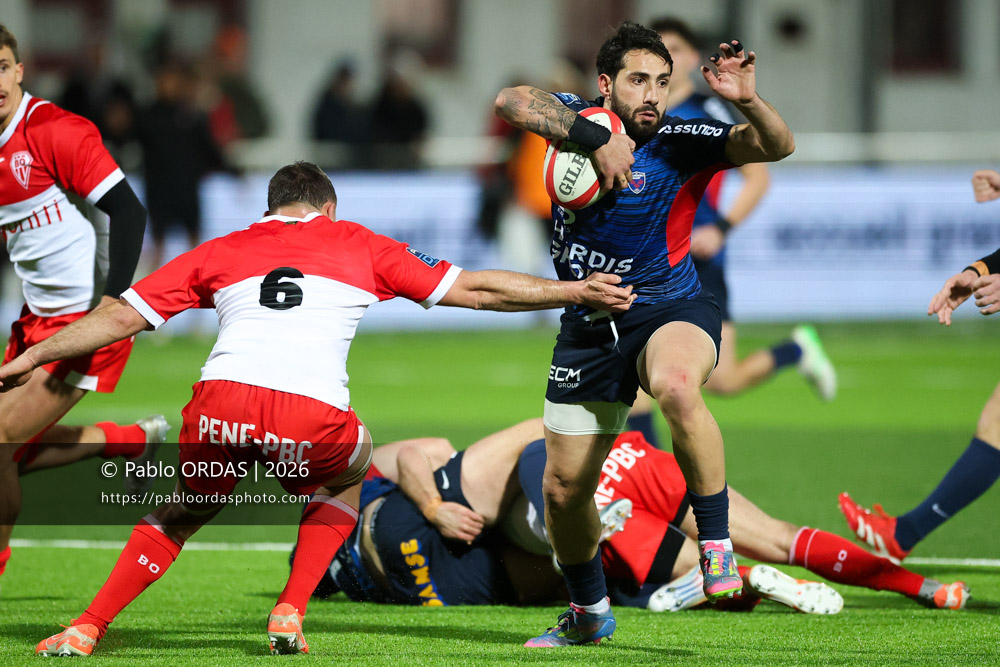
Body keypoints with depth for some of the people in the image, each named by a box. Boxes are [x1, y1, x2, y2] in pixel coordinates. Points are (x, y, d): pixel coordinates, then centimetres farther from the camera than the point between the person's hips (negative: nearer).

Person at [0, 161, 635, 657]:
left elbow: (122, 317, 25)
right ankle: (290, 613, 20)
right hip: (313, 417, -2)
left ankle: (88, 628, 20)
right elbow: (473, 289, 24)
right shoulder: (360, 245, 24)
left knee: (185, 510, 29)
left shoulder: (220, 252, 26)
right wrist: (576, 291, 31)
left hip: (221, 403, 2)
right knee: (350, 473, 32)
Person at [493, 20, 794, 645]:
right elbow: (511, 101, -22)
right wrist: (595, 136, -33)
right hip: (588, 326, 4)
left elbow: (777, 147, -19)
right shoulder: (576, 118, -2)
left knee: (677, 386, -40)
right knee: (564, 489, 7)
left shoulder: (682, 143, -10)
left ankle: (717, 546, -28)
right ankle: (589, 612, 33)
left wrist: (749, 102, -40)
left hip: (670, 312, -4)